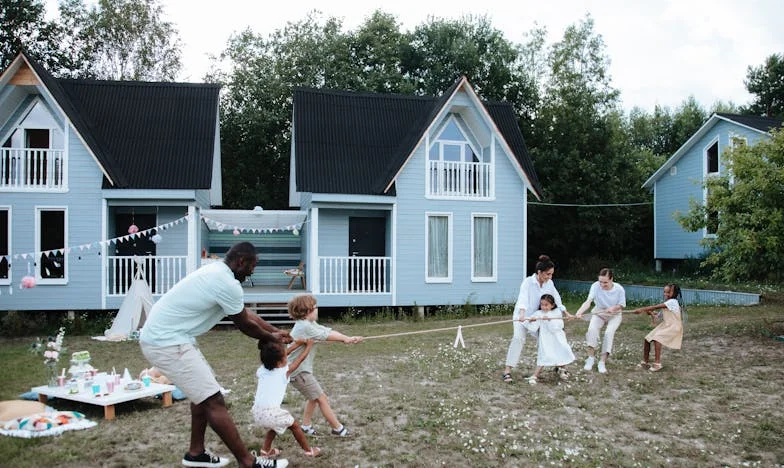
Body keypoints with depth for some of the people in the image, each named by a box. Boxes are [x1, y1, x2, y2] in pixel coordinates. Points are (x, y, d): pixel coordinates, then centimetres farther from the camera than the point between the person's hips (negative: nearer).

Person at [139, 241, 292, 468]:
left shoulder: (217, 273, 12)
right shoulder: (228, 284, -19)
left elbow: (247, 314, 22)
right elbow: (245, 325, -3)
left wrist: (275, 331, 28)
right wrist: (271, 338, 14)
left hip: (163, 336, 11)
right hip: (167, 342, -11)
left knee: (204, 392, 21)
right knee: (214, 400, -7)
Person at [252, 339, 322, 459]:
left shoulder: (262, 370, 14)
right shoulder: (285, 371, 0)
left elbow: (278, 355, 26)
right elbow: (301, 358, 13)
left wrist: (297, 344, 33)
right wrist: (309, 345, 30)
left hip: (257, 412, 6)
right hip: (271, 412, -5)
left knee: (274, 426, 34)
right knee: (295, 425, 18)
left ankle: (265, 450, 34)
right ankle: (308, 451, 27)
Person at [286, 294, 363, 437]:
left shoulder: (309, 323, 7)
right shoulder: (304, 327, -22)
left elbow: (328, 331, -3)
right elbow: (327, 335, -15)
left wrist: (348, 338, -16)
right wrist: (346, 339, -2)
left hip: (301, 369, 10)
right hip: (299, 371, -10)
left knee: (314, 397, 21)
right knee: (322, 398, -2)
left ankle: (306, 425, 29)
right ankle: (338, 428, 6)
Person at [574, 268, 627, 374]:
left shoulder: (619, 289, -20)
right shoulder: (596, 286, -23)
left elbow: (622, 305, -7)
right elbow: (588, 301, -35)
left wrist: (614, 307, -32)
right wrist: (580, 311, -55)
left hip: (614, 315, -1)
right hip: (598, 313, 1)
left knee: (609, 332, -26)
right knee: (592, 329, -25)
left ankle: (602, 362, -15)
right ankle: (591, 357, -8)